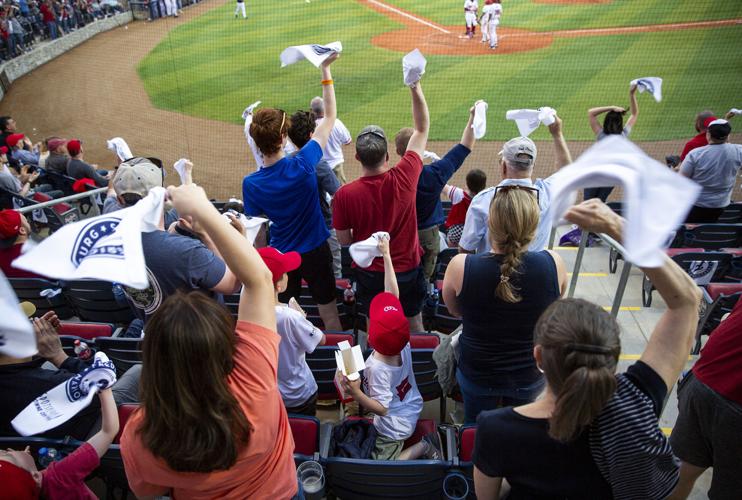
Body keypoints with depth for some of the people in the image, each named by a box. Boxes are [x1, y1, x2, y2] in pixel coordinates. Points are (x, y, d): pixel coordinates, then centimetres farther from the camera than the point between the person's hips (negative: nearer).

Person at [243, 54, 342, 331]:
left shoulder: (251, 184, -18)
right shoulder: (303, 165, -22)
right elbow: (330, 117, -11)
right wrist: (325, 70, -5)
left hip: (281, 254, 1)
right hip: (315, 251, -1)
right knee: (328, 312, 17)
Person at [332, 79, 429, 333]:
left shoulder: (344, 195, -22)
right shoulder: (404, 178, -21)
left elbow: (344, 240, -8)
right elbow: (422, 129, -7)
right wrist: (416, 87, -6)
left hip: (370, 273, 0)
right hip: (408, 269, 1)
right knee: (414, 326, 22)